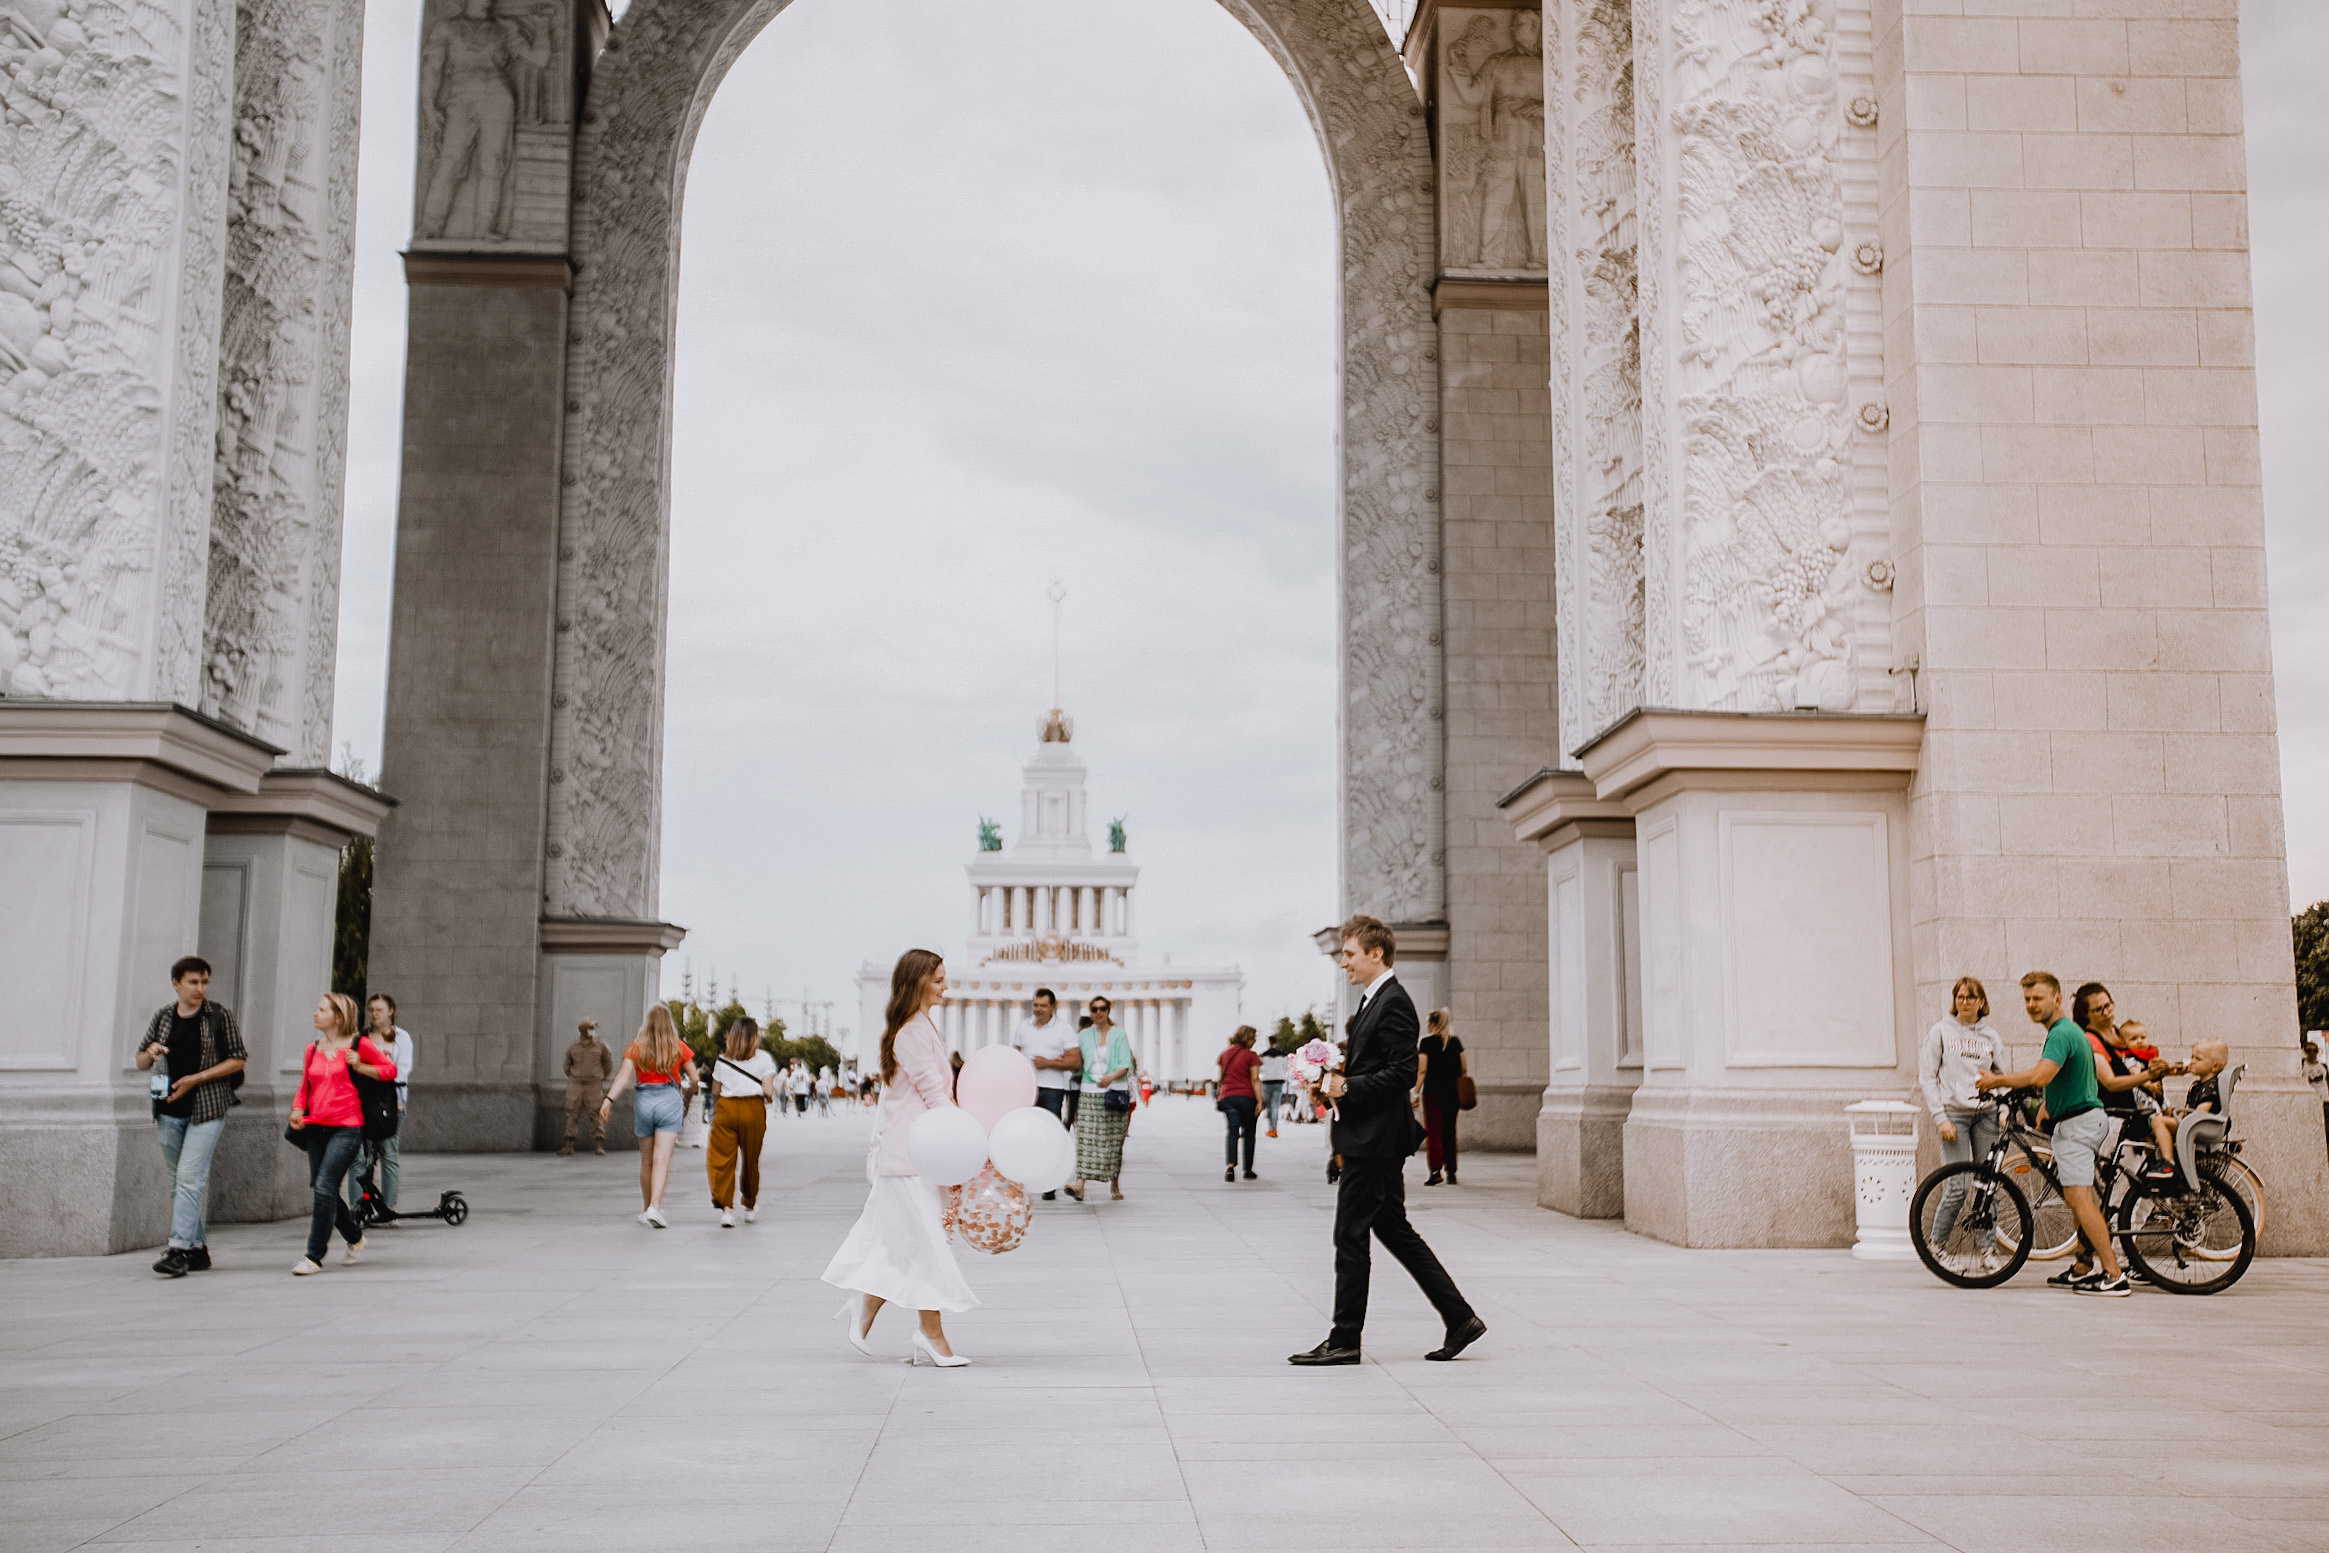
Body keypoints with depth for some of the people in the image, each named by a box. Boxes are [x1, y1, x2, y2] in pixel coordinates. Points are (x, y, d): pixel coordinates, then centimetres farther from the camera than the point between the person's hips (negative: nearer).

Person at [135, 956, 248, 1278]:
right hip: (169, 1111, 5)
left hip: (207, 1109, -5)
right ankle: (198, 1249, 18)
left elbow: (238, 1060, -2)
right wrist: (150, 1054, -9)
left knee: (190, 1178, -14)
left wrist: (196, 1079, -11)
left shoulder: (219, 1015, -2)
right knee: (179, 1182, 9)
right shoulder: (163, 1016, 8)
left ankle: (179, 1249, -18)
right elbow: (141, 1063, 16)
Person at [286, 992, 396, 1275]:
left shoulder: (359, 1045, -2)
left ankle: (314, 1256, -8)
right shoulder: (313, 1049, 13)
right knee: (323, 1189, 10)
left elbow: (390, 1069, 5)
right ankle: (355, 1237, 34)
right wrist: (297, 1109, 2)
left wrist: (359, 1067, -9)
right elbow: (304, 1087, 20)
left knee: (325, 1186, -14)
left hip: (346, 1127, -6)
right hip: (316, 1127, 6)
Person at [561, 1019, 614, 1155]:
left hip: (594, 1086, -2)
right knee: (572, 1114, 1)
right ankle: (569, 1144, 6)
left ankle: (599, 1143, -3)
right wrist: (573, 1078, 13)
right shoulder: (573, 1048, 6)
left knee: (596, 1114, -6)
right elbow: (567, 1066, 20)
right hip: (575, 1085, 2)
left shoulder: (600, 1046, 2)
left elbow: (608, 1064, 13)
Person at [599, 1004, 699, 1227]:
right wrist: (686, 1095, 27)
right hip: (670, 1100, -2)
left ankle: (647, 1208, 24)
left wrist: (609, 1099, -16)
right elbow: (693, 1078, 8)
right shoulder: (679, 1047, 3)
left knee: (646, 1161, 14)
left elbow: (624, 1075, -9)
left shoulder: (635, 1048, 4)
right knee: (662, 1159, -9)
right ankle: (654, 1207, -24)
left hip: (644, 1100, 2)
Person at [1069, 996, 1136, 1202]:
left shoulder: (1118, 1034, 4)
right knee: (1085, 1139, -10)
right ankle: (1080, 1184, -20)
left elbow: (1125, 1064, -4)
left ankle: (1115, 1184, 15)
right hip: (1090, 1093, 1)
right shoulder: (1083, 1035, 12)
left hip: (1114, 1092, -1)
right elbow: (1076, 1062, 14)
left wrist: (1111, 1077, -22)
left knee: (1113, 1141, 2)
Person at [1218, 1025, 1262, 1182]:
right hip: (1247, 1097, -3)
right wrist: (1259, 1101, -11)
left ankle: (1231, 1165, -23)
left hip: (1228, 1097, 3)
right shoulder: (1251, 1056, -6)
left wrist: (1220, 1096, 23)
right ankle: (1248, 1170, 17)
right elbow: (1255, 1080, -10)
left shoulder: (1225, 1053, 10)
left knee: (1232, 1132, -1)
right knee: (1249, 1133, 10)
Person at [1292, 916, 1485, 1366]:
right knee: (1394, 1230, 14)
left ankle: (1344, 1341, 4)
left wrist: (1347, 1087, -20)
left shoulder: (1393, 1003, -15)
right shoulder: (1374, 1001, 17)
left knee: (1350, 1236, -4)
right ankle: (1460, 1318, 18)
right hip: (1370, 1140, 10)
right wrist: (1337, 1083, 7)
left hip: (1374, 1141, -10)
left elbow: (1403, 1074, -21)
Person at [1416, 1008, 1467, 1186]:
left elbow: (1422, 1070, -8)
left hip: (1433, 1091, -4)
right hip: (1453, 1092, 4)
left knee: (1433, 1132, -2)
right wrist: (1462, 1095, 16)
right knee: (1449, 1131, 11)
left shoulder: (1427, 1042, -4)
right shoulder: (1455, 1041, 8)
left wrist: (1416, 1092, -4)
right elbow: (1464, 1068, 8)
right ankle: (1451, 1171, 10)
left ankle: (1435, 1170, -12)